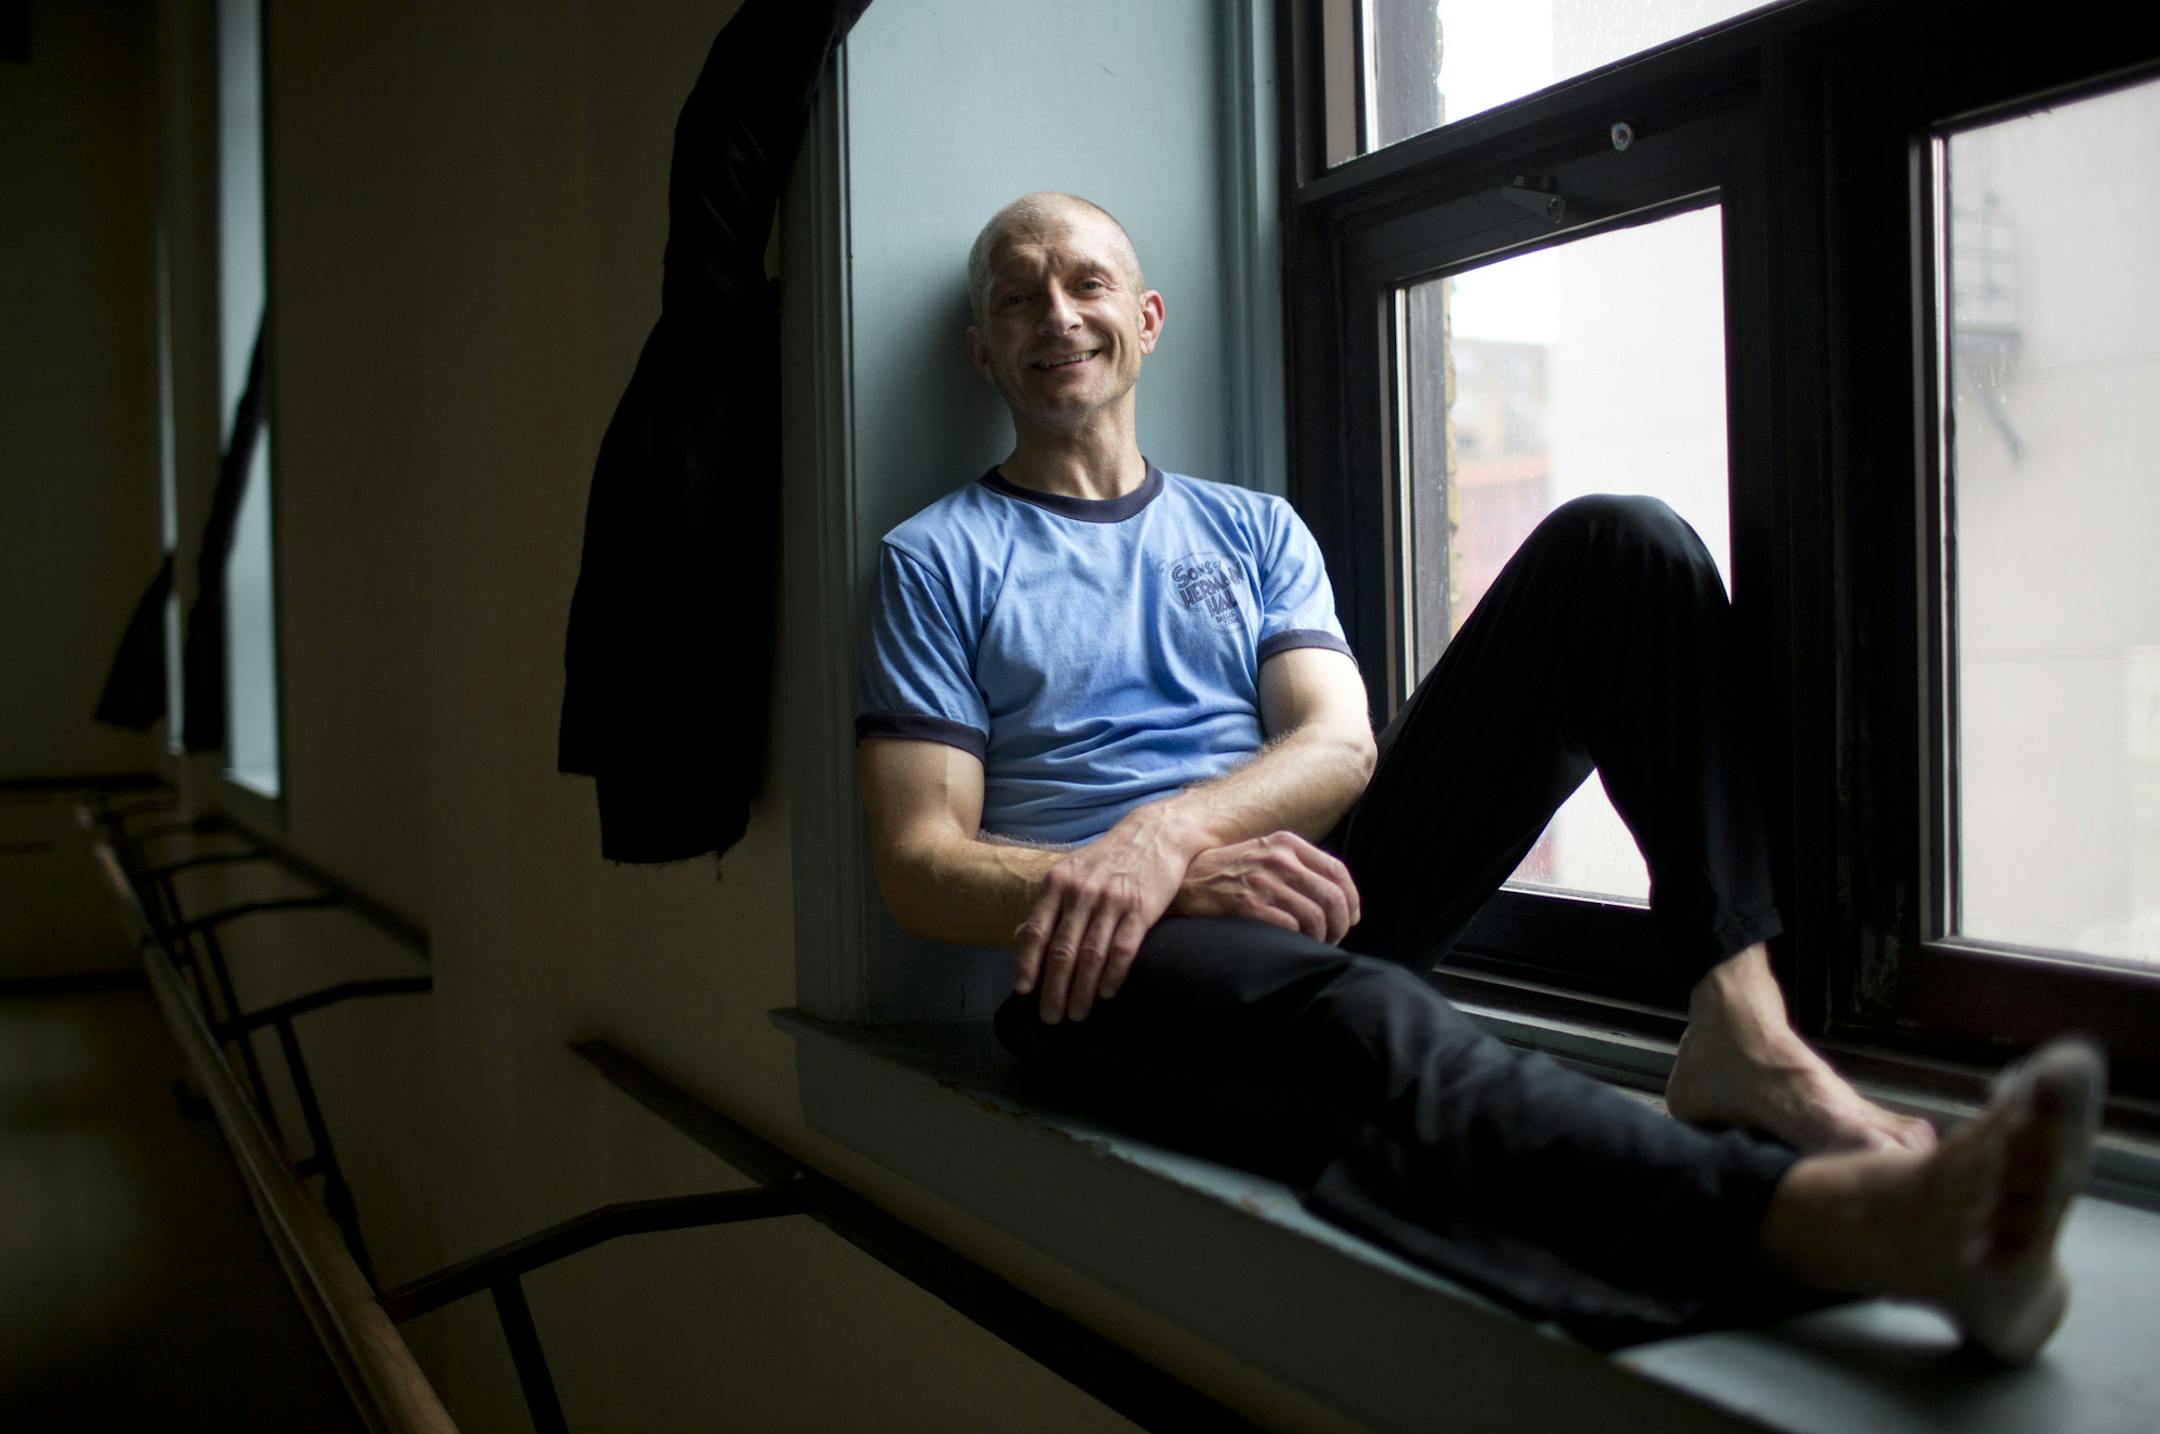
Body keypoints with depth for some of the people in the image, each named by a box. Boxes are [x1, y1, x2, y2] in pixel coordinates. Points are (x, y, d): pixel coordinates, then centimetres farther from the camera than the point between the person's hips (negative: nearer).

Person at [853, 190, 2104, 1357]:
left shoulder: (1253, 531, 22)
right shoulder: (939, 560, 11)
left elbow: (1339, 744, 5)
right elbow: (920, 865, -1)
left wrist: (1169, 825, -18)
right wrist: (1185, 878, -19)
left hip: (1323, 874, 5)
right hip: (1126, 951, -4)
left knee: (1617, 544, -8)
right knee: (1354, 1016, -42)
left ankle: (1742, 1027, -26)